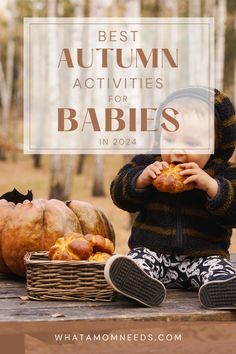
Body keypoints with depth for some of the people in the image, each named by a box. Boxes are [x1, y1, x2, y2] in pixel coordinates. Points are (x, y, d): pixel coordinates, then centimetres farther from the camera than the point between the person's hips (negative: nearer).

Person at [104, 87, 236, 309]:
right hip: (152, 249, 1)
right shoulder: (146, 163, 6)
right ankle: (141, 282, -59)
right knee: (138, 258, -30)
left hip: (204, 255, -1)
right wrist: (141, 179, -18)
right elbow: (121, 195, 2)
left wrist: (211, 186, -26)